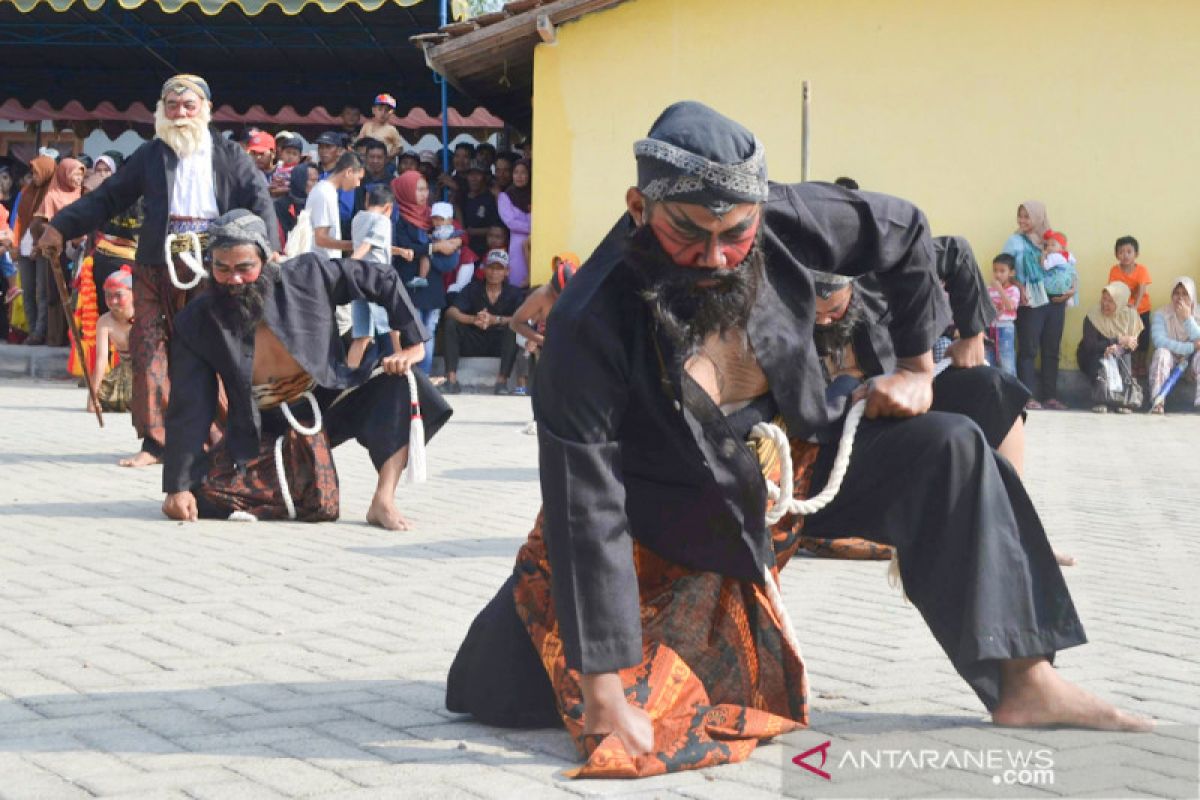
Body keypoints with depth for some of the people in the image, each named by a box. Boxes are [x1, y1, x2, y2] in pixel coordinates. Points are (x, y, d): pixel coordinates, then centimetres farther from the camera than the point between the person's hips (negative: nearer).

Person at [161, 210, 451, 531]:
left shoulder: (307, 275, -17)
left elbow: (383, 282, -5)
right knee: (204, 496, -23)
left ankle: (383, 501, -25)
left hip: (328, 405, 0)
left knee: (399, 382, -23)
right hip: (262, 432, 0)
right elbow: (189, 410, -13)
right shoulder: (196, 324, -15)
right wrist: (178, 487, -17)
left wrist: (413, 343, -15)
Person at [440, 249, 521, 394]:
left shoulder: (514, 293, 1)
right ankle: (451, 380, -28)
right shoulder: (472, 289, 4)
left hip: (500, 345, -2)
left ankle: (502, 381, -34)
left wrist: (495, 320, -32)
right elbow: (451, 312, -11)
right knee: (451, 323, -19)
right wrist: (473, 319, -31)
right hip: (473, 344, 2)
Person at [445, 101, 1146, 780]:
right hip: (664, 527, -3)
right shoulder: (590, 325, -31)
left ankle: (1025, 682, -13)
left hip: (793, 466, 4)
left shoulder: (784, 224, -20)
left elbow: (905, 235, 2)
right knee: (494, 688, -16)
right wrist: (605, 694, -34)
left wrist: (917, 366, 3)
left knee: (950, 449, -18)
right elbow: (588, 505, -32)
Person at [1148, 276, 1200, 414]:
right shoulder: (1161, 314, -12)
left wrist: (1187, 318, -30)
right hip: (1170, 357, -1)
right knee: (1161, 352, -33)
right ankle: (1157, 402, -43)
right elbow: (1159, 341, -26)